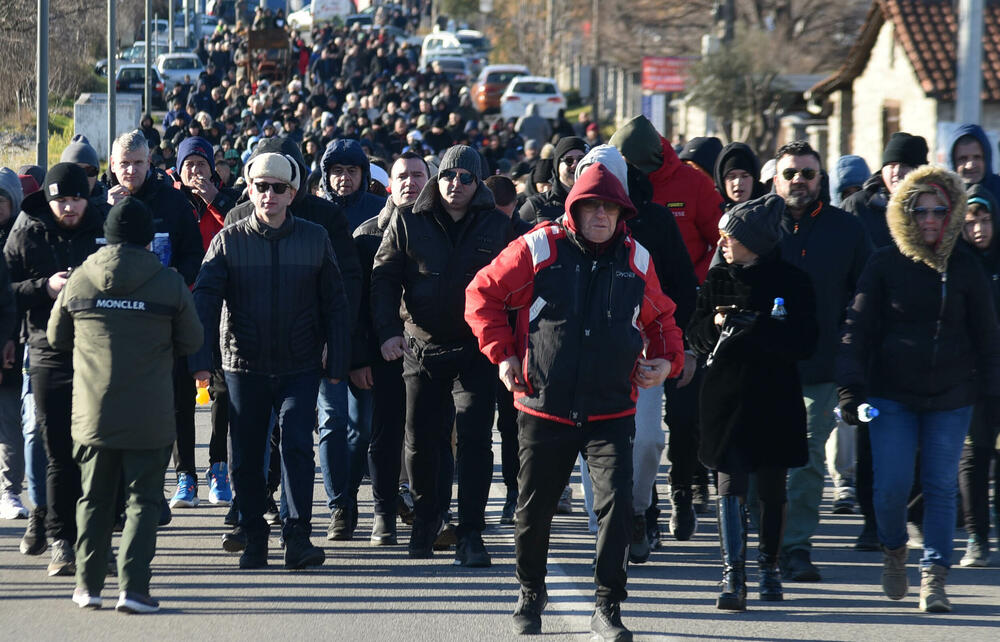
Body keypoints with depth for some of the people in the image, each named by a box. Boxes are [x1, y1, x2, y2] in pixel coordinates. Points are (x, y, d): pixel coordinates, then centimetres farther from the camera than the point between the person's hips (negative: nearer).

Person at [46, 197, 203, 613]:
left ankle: (88, 584, 16)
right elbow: (192, 341, 4)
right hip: (150, 418, -2)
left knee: (94, 500, 15)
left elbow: (57, 337, 13)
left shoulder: (78, 281, 0)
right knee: (143, 500, 4)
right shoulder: (169, 283, -6)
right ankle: (132, 586, -7)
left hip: (92, 414, 2)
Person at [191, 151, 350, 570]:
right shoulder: (229, 241, 1)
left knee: (297, 445, -14)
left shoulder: (315, 239, 4)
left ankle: (297, 536, -12)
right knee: (246, 456, 4)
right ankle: (253, 537, 17)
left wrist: (336, 363, 3)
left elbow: (335, 306, 8)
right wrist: (201, 360, -16)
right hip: (244, 365, 1)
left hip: (300, 367, -1)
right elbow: (204, 300, -5)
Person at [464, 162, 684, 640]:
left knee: (616, 503, -14)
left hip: (612, 412, 1)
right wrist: (502, 353, -1)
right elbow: (483, 294, 5)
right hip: (544, 410, -1)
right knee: (535, 509, 9)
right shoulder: (538, 249, -4)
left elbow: (660, 318, 22)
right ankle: (531, 594, 33)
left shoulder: (636, 260, 6)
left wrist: (667, 359, 5)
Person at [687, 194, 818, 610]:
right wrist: (715, 324, -9)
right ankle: (733, 575, -11)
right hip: (727, 395, 2)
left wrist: (751, 326, -17)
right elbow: (695, 335, 13)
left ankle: (769, 567, 24)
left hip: (775, 399, -2)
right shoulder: (718, 280, 10)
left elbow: (803, 342, -10)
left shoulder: (791, 282, -2)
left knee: (772, 487, 7)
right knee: (731, 484, -8)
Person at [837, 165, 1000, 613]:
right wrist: (850, 386, -9)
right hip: (892, 395, -1)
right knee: (891, 486, -7)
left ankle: (934, 577, 2)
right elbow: (858, 327, 0)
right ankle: (893, 551, 22)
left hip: (951, 398, 1)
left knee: (941, 487, -4)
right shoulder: (885, 265, 0)